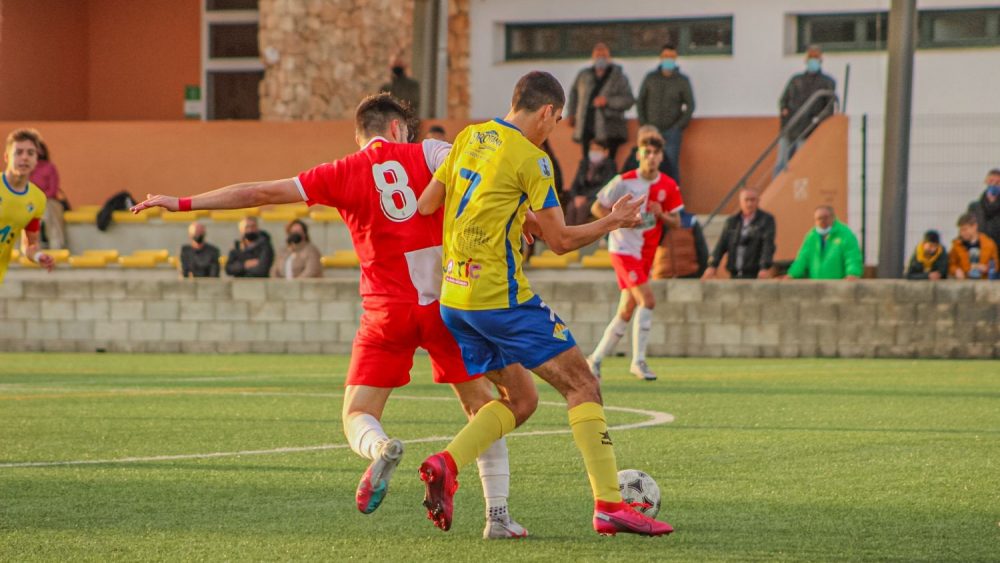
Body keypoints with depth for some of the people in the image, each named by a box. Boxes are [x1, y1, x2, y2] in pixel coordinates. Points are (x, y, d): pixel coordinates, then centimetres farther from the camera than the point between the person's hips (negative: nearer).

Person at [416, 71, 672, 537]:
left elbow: (425, 206, 13)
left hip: (454, 298, 8)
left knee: (520, 399, 17)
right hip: (500, 297, -8)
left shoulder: (469, 139, 11)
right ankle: (608, 504, -7)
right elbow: (561, 240, -7)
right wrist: (611, 223, 10)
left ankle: (446, 464, -5)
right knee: (582, 385, 0)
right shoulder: (529, 158, -10)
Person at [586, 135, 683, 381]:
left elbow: (676, 222, 8)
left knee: (626, 312, 8)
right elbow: (597, 208, -4)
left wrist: (662, 214, -14)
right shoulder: (624, 182, -9)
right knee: (647, 300, -20)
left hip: (647, 254, 6)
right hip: (624, 248, -6)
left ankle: (596, 359, 20)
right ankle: (638, 361, -14)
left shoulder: (669, 186, 3)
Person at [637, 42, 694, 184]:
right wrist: (643, 124, 1)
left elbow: (690, 105, 6)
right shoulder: (650, 78, 9)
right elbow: (640, 102, 12)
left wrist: (679, 126, -4)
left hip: (672, 132, -1)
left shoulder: (682, 81, 5)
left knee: (672, 166, -6)